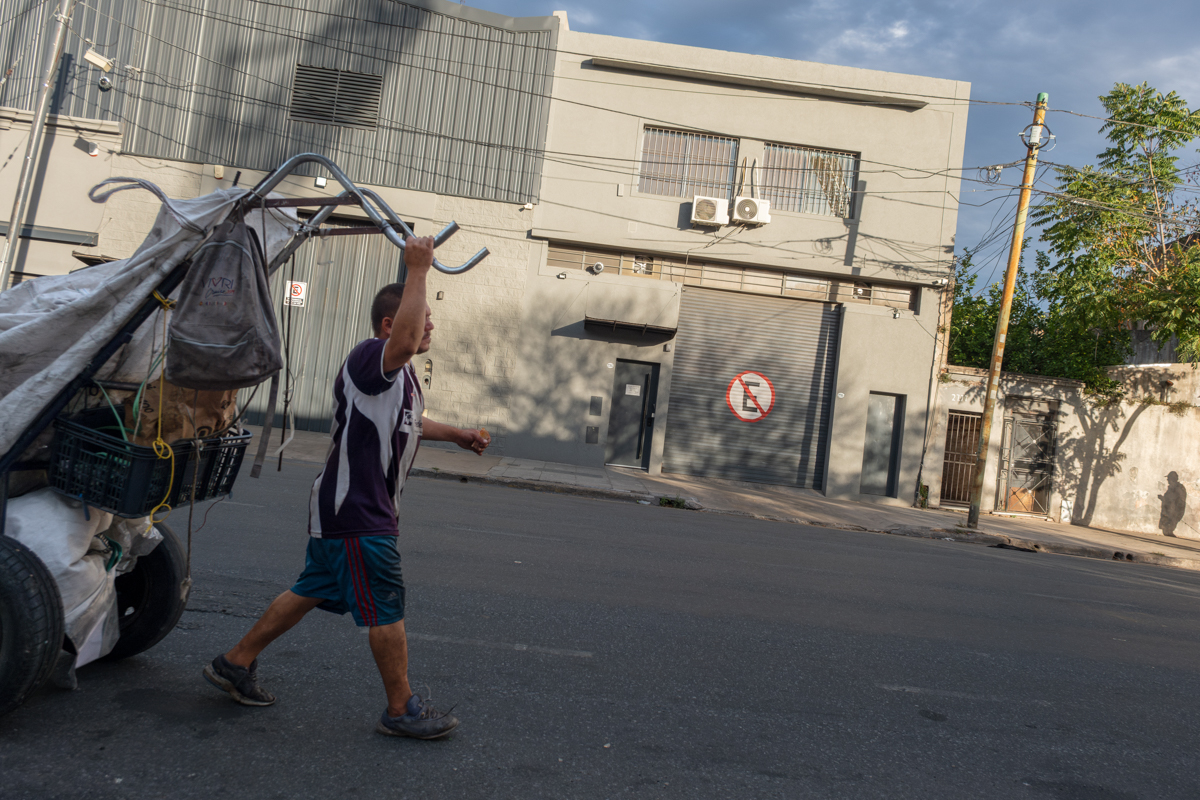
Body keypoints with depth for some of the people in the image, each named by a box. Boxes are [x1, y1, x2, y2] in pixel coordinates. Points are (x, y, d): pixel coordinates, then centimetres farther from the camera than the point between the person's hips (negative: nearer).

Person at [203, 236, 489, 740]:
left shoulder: (398, 373, 16)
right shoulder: (368, 359, -18)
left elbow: (407, 423, 34)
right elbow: (404, 341, -42)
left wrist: (456, 435, 30)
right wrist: (417, 271, -37)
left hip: (345, 510, 11)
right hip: (357, 514, -11)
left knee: (312, 591, 19)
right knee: (386, 608, -1)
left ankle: (236, 663, 32)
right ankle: (401, 710, 13)